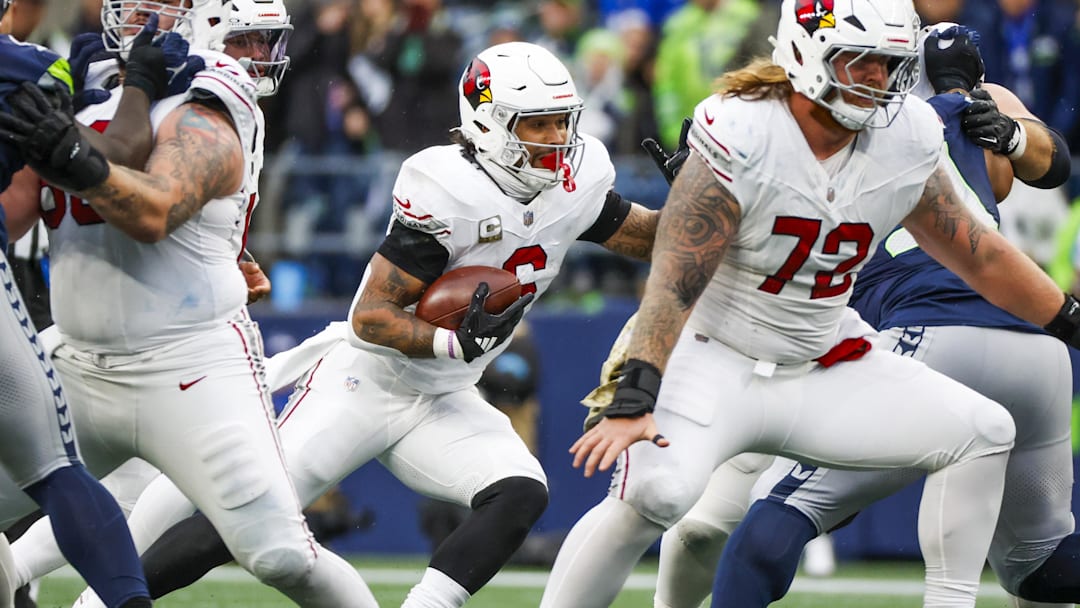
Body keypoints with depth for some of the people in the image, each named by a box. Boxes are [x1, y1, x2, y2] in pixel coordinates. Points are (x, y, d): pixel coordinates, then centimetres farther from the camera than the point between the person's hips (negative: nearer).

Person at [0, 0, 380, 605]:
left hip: (194, 373, -7)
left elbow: (155, 213, -27)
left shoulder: (200, 122, -8)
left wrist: (82, 165, -43)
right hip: (84, 369, 7)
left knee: (283, 558, -13)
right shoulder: (89, 106, 14)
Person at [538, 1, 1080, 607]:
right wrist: (633, 402, -33)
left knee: (984, 432, -5)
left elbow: (980, 256, 11)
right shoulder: (742, 134, -21)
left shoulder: (907, 141, -3)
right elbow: (675, 279, -25)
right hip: (717, 362, -6)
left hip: (824, 368, 6)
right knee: (657, 489, -32)